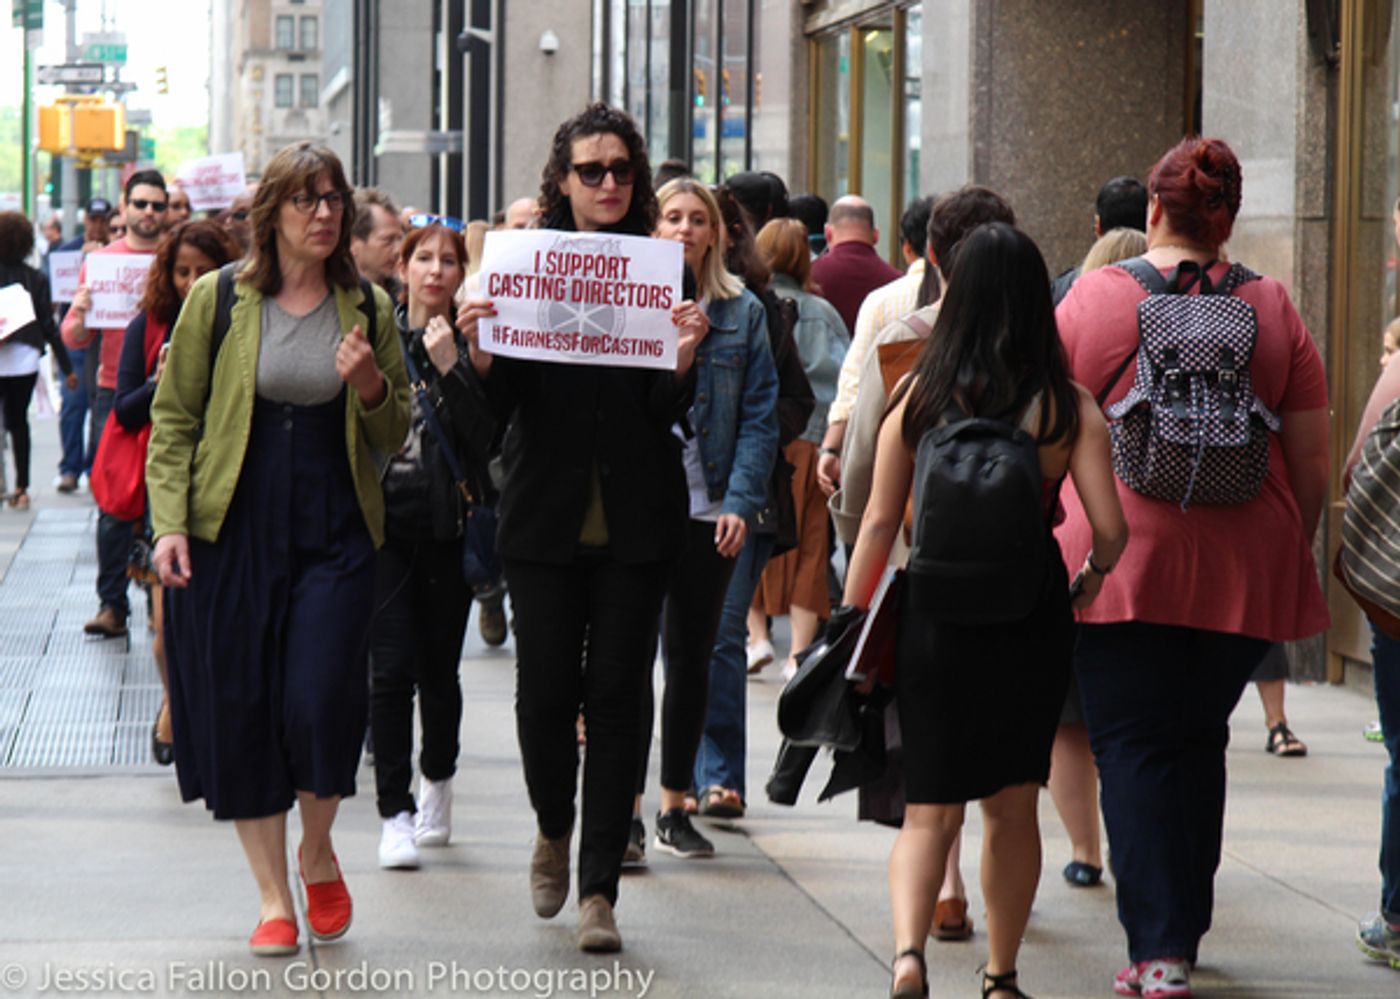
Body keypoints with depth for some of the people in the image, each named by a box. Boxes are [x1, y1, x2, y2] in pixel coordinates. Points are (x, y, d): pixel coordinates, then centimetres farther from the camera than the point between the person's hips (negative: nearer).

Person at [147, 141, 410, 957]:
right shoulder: (218, 299, 1)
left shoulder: (367, 308, 7)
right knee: (240, 712, 1)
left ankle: (318, 852, 16)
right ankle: (273, 896, 13)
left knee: (320, 700, -12)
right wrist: (170, 521, -7)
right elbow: (174, 417, 3)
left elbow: (396, 436, 13)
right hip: (232, 531, 0)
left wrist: (371, 386, -8)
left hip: (336, 535, 0)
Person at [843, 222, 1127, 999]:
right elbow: (1110, 531, -10)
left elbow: (879, 522, -2)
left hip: (933, 613, 0)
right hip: (1032, 613, 0)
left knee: (930, 809, 6)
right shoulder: (1068, 406, -5)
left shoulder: (919, 395, -3)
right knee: (1013, 806, 15)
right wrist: (1089, 583, 11)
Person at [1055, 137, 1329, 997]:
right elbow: (1312, 460, 4)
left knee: (1133, 747, 2)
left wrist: (1054, 534, 17)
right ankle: (1185, 930, 23)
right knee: (1199, 745, 16)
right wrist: (1291, 556, 17)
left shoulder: (1091, 298, -1)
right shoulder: (1274, 311, 2)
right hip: (1244, 564, 2)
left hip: (1119, 552, -2)